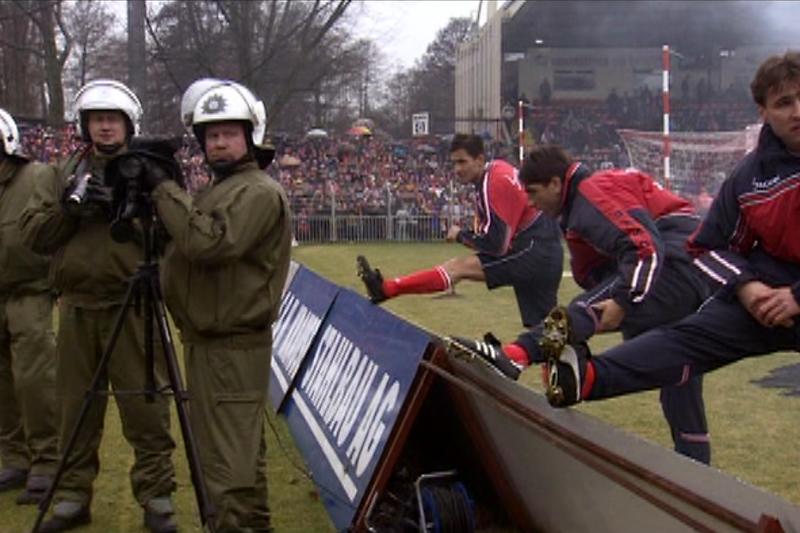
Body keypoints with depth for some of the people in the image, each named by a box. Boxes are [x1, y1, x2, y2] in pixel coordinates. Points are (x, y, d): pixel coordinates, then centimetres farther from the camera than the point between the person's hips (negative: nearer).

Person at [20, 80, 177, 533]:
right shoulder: (64, 176, 13)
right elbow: (33, 234, 5)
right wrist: (68, 210, -11)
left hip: (133, 308, -3)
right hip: (77, 308, 4)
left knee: (146, 408, -2)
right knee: (77, 407, 10)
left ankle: (157, 497, 9)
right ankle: (74, 496, 22)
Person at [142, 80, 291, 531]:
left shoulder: (260, 192, -14)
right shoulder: (221, 188, 18)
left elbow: (209, 243, -27)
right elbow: (186, 244, 18)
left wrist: (165, 188, -18)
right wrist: (161, 195, 4)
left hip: (233, 346, -10)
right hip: (212, 341, 10)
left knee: (230, 461, -10)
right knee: (239, 452, 19)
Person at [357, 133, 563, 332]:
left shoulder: (495, 183, -17)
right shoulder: (497, 171, 11)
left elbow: (496, 244, -19)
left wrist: (461, 235, -5)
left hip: (535, 252, -9)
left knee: (459, 266, -14)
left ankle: (385, 289, -17)